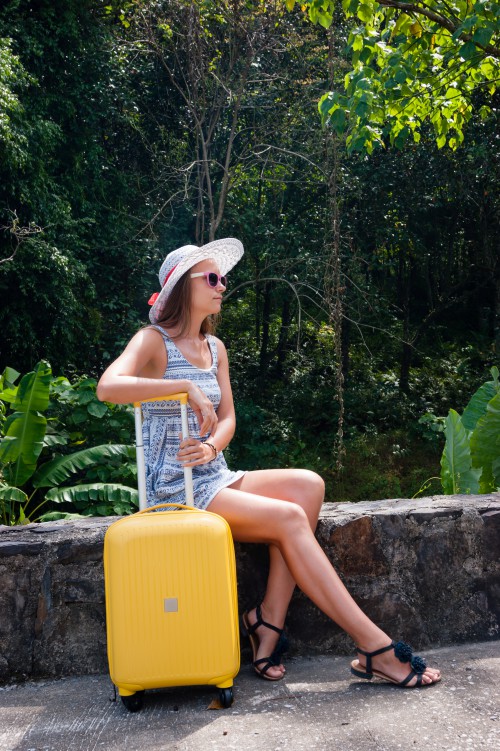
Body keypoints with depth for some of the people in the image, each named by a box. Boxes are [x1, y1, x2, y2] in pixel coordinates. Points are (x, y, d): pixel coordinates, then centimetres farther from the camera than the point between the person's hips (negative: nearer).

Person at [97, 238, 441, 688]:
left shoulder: (215, 348, 15)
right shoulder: (154, 341, -7)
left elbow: (228, 418, 9)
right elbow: (108, 387, -27)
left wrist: (211, 447, -14)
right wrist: (185, 385, -27)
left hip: (216, 478, 8)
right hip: (176, 489, -7)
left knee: (309, 486, -15)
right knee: (290, 518, -21)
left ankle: (270, 621, -14)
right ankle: (373, 646, -15)